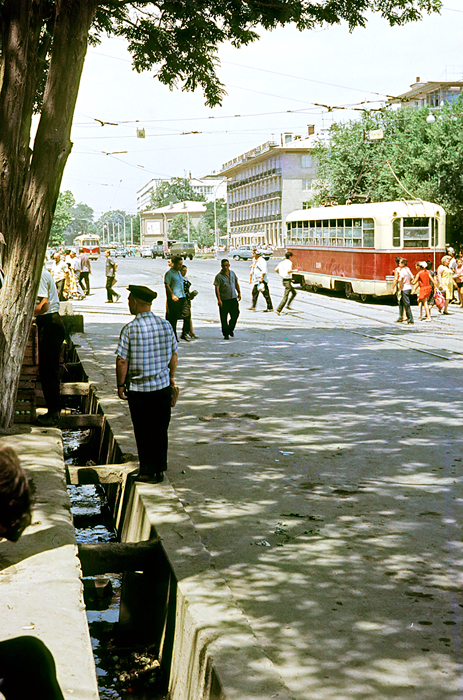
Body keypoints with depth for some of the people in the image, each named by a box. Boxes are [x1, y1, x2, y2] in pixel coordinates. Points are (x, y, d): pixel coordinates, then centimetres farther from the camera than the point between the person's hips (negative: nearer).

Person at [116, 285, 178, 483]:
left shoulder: (130, 329, -15)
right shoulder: (166, 325, -2)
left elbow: (122, 361, -13)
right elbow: (174, 355, 7)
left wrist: (121, 385, -1)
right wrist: (171, 377, 20)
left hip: (138, 389, -4)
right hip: (163, 386, 4)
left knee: (143, 431, 7)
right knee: (160, 429, 13)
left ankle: (148, 471, 12)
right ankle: (160, 469, 20)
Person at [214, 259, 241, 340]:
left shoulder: (232, 273, 10)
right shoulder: (219, 276, -8)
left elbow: (236, 283, 24)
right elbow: (216, 288, -13)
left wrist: (239, 293, 23)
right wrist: (219, 299, -20)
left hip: (233, 298, 5)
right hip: (224, 300, -5)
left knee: (235, 314, 0)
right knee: (224, 318, -1)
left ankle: (230, 329, 23)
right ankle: (225, 334, 9)